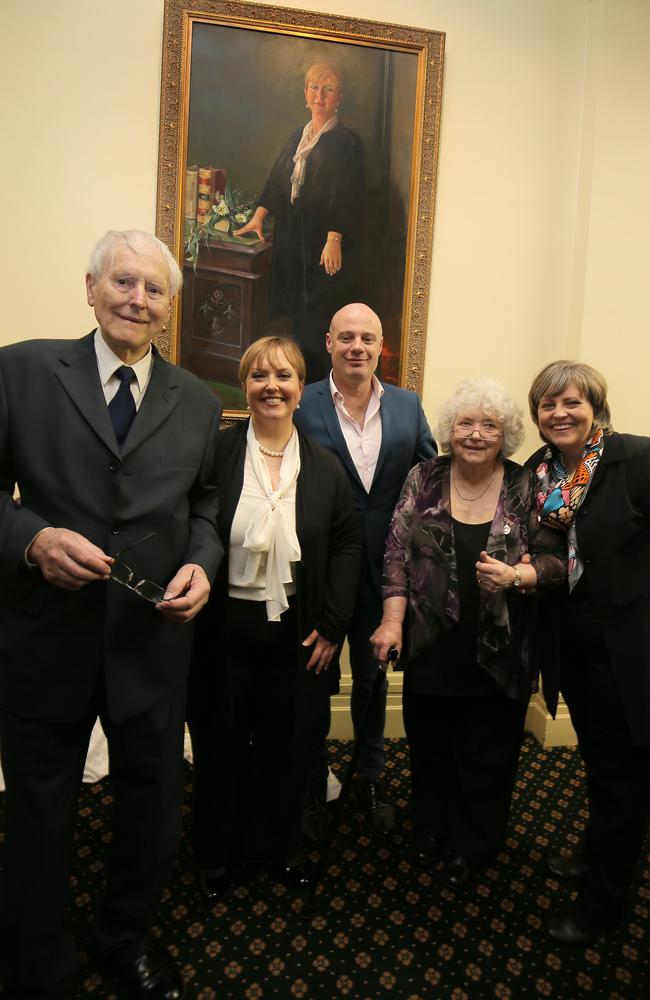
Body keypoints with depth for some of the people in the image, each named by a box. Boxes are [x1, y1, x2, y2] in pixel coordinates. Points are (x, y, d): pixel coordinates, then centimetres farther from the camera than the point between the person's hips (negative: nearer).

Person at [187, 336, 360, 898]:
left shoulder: (324, 467, 0)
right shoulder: (214, 454, -8)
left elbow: (346, 545, 2)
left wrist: (332, 625, -3)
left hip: (295, 633, 2)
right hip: (222, 630, -1)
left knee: (288, 743, 17)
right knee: (220, 744, 16)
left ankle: (283, 844, 43)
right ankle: (217, 851, 40)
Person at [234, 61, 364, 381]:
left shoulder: (346, 142, -5)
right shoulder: (297, 136, 17)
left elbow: (346, 196, -13)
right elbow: (277, 179, 19)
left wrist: (334, 240, -22)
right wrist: (259, 216, 9)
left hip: (323, 243, -7)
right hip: (292, 239, 7)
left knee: (316, 321, -8)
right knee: (295, 314, 9)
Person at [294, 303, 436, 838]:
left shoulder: (408, 406, 1)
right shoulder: (301, 406, -9)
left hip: (383, 571, 3)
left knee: (372, 679, 20)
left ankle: (371, 778, 42)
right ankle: (312, 782, 38)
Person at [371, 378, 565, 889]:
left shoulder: (527, 488, -5)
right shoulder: (424, 479, -2)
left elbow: (556, 559, -2)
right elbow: (398, 552, -1)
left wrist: (517, 575, -22)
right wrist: (392, 619, -7)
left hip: (498, 652, -1)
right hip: (432, 648, 1)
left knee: (486, 755, 14)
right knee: (430, 746, 17)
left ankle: (473, 846, 40)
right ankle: (431, 829, 44)